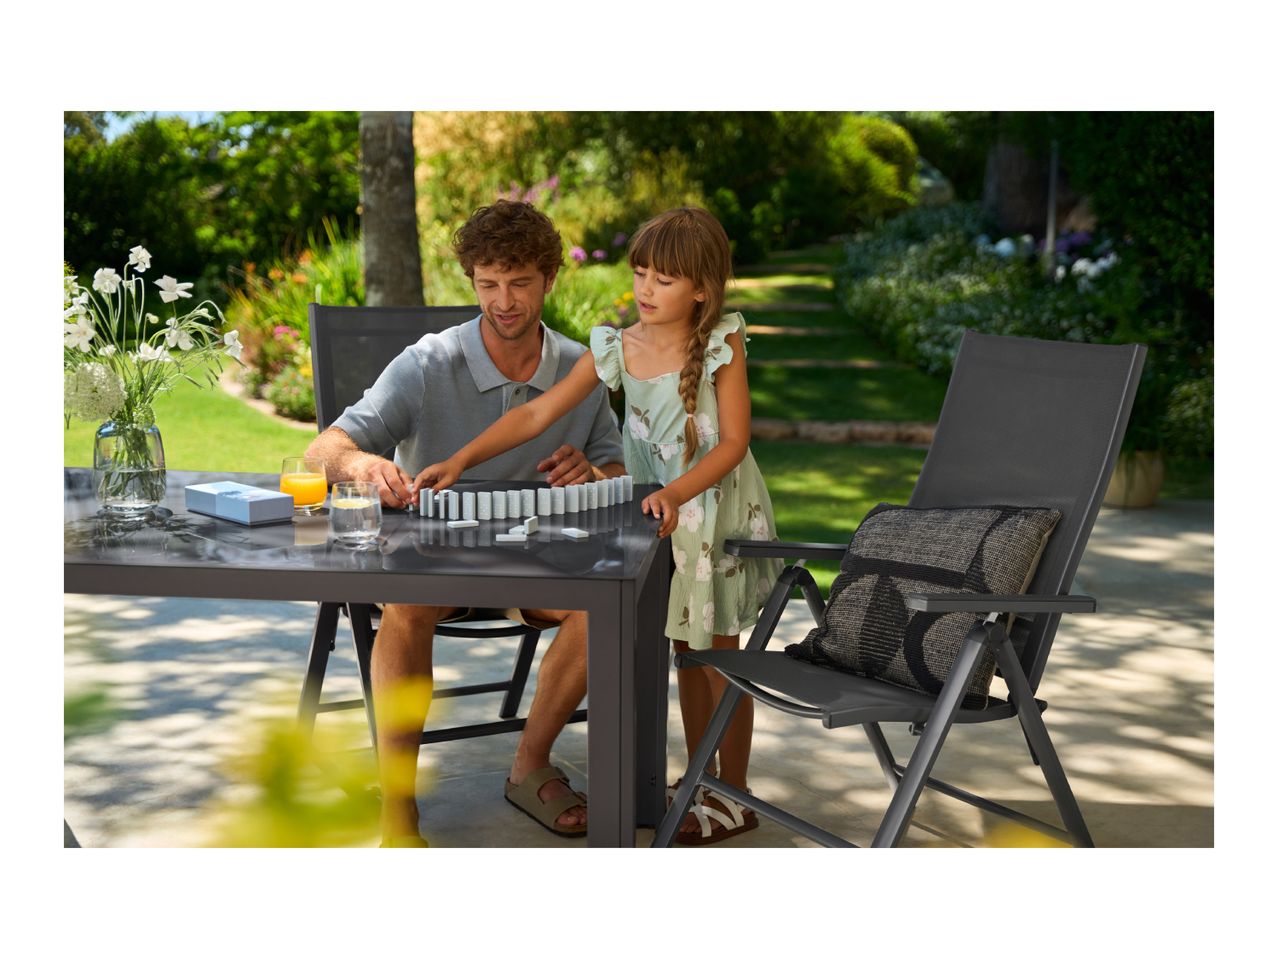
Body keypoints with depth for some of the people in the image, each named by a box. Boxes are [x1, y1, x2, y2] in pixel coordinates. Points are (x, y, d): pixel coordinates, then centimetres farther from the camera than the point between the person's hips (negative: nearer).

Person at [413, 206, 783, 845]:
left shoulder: (721, 343, -14)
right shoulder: (617, 349, -5)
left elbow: (734, 440, -18)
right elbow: (537, 414, -7)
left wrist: (677, 492, -33)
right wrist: (461, 460, -17)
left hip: (718, 509, -4)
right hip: (661, 513, 4)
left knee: (717, 656, 4)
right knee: (686, 652, 14)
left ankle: (732, 798, 19)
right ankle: (700, 782, 30)